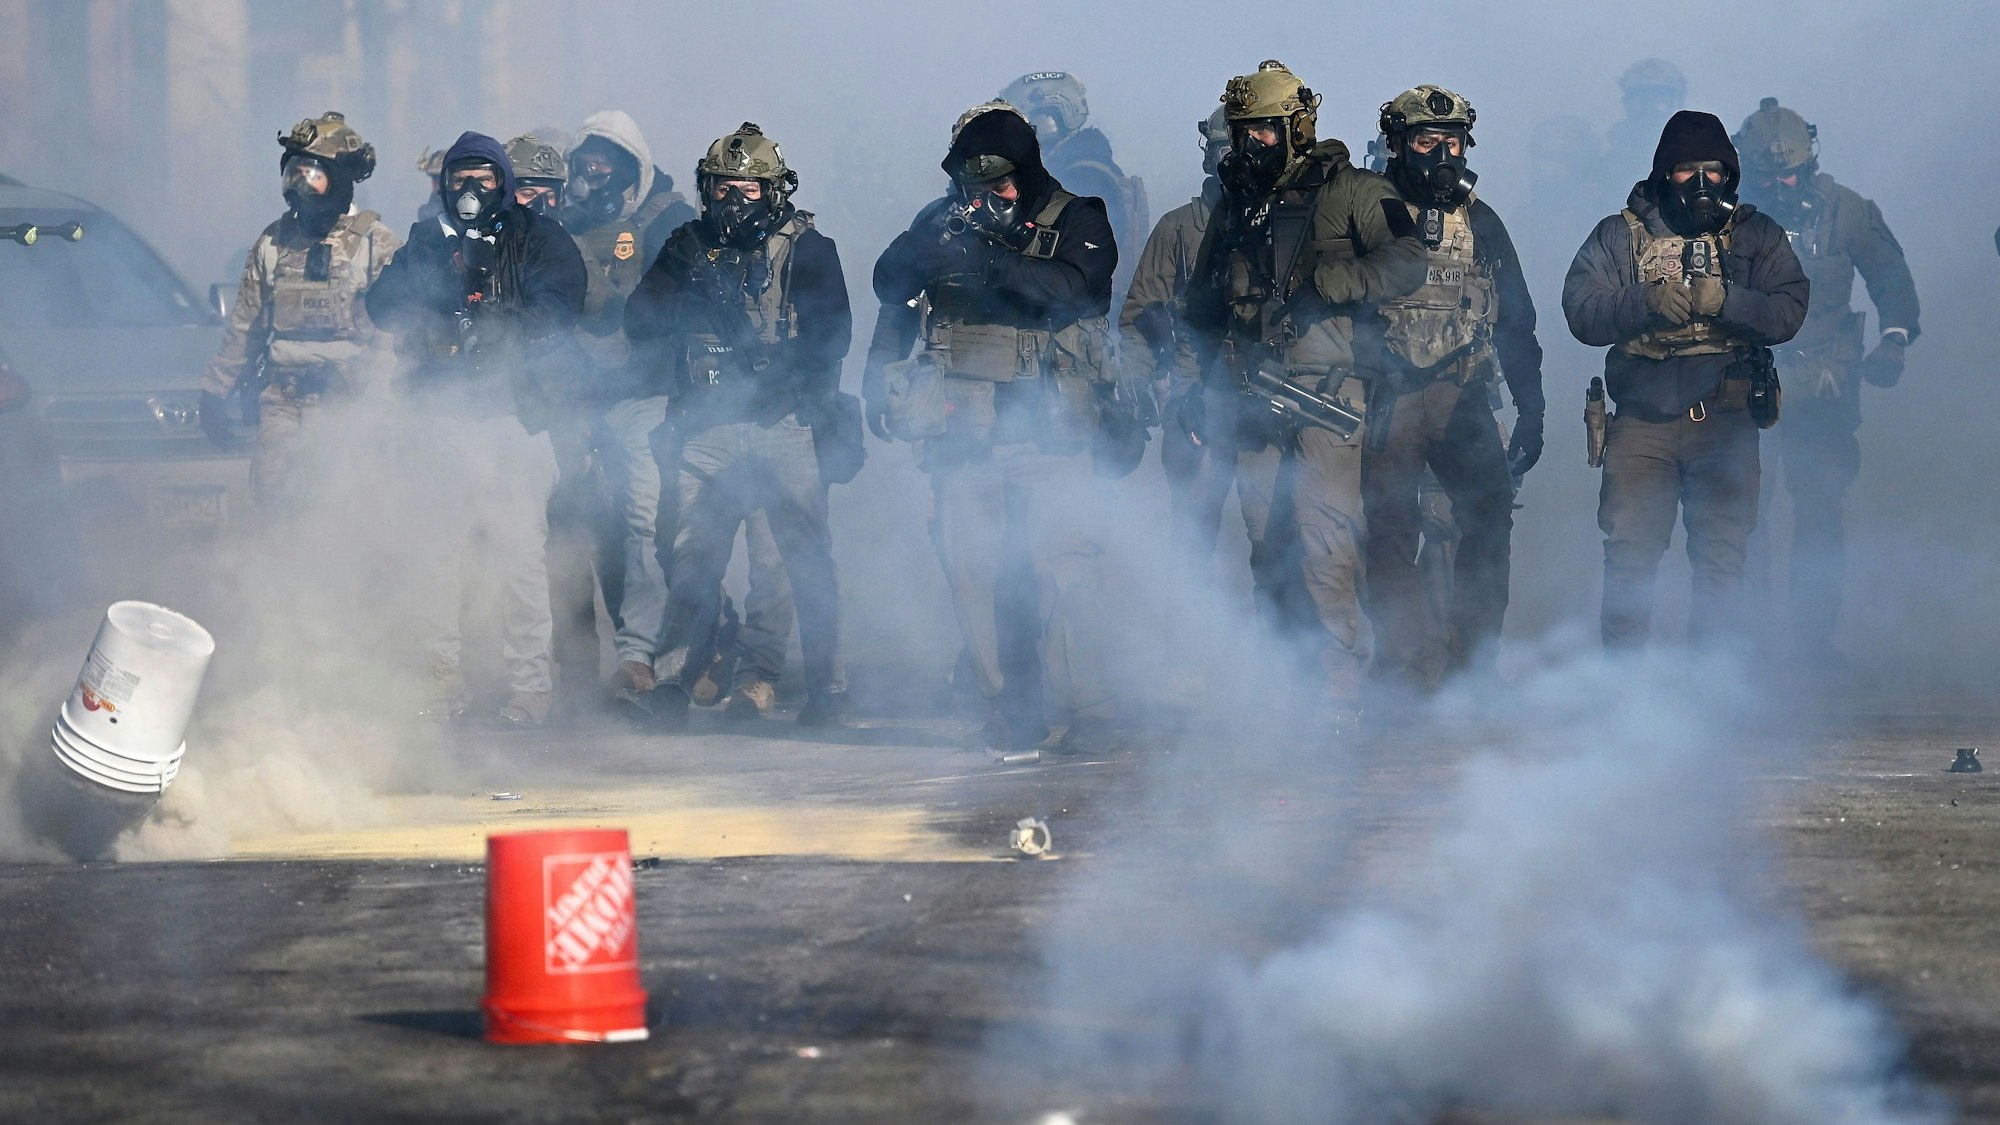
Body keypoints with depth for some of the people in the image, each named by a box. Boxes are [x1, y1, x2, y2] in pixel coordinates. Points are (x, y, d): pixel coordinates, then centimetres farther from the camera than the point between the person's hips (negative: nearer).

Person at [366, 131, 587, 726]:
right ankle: (441, 685, 6)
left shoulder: (539, 241, 7)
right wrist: (446, 272, -11)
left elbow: (553, 314, -7)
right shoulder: (428, 241, 18)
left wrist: (484, 334, -17)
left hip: (512, 416, -3)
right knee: (436, 556, 0)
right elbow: (384, 306, 5)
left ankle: (528, 688, -5)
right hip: (443, 419, 3)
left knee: (519, 555, -8)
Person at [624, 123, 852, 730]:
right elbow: (638, 323, 6)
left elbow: (831, 332, -5)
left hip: (784, 425, -2)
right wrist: (685, 284, -9)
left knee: (808, 559, -2)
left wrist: (780, 373, -17)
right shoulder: (688, 247, 13)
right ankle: (673, 685, -1)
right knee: (693, 559, -4)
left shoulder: (804, 247, 4)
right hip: (707, 426, 2)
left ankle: (826, 688, 6)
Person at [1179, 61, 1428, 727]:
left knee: (1326, 534, -13)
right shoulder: (1235, 207, 19)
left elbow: (1405, 265, -13)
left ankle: (1339, 681, -12)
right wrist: (1198, 387, 18)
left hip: (1326, 389, -6)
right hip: (1250, 397, 6)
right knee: (1268, 541, 6)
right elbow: (1201, 308, 27)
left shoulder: (1350, 192, 0)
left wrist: (1319, 283, -20)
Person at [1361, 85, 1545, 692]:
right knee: (1391, 531, -4)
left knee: (1489, 518, -9)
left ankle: (1472, 664, -1)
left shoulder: (1481, 222, 15)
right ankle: (1401, 672, 1)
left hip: (1464, 402, 3)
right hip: (1389, 398, -3)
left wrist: (1530, 407, 14)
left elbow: (1516, 319, 19)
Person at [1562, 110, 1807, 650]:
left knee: (1722, 559, -1)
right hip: (1642, 419, 0)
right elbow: (1581, 312, -3)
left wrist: (1724, 299, -18)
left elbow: (1788, 313, -3)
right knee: (1628, 556, -5)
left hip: (1725, 423, 0)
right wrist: (1647, 301, -19)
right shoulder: (1621, 235, 9)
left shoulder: (1756, 236, 10)